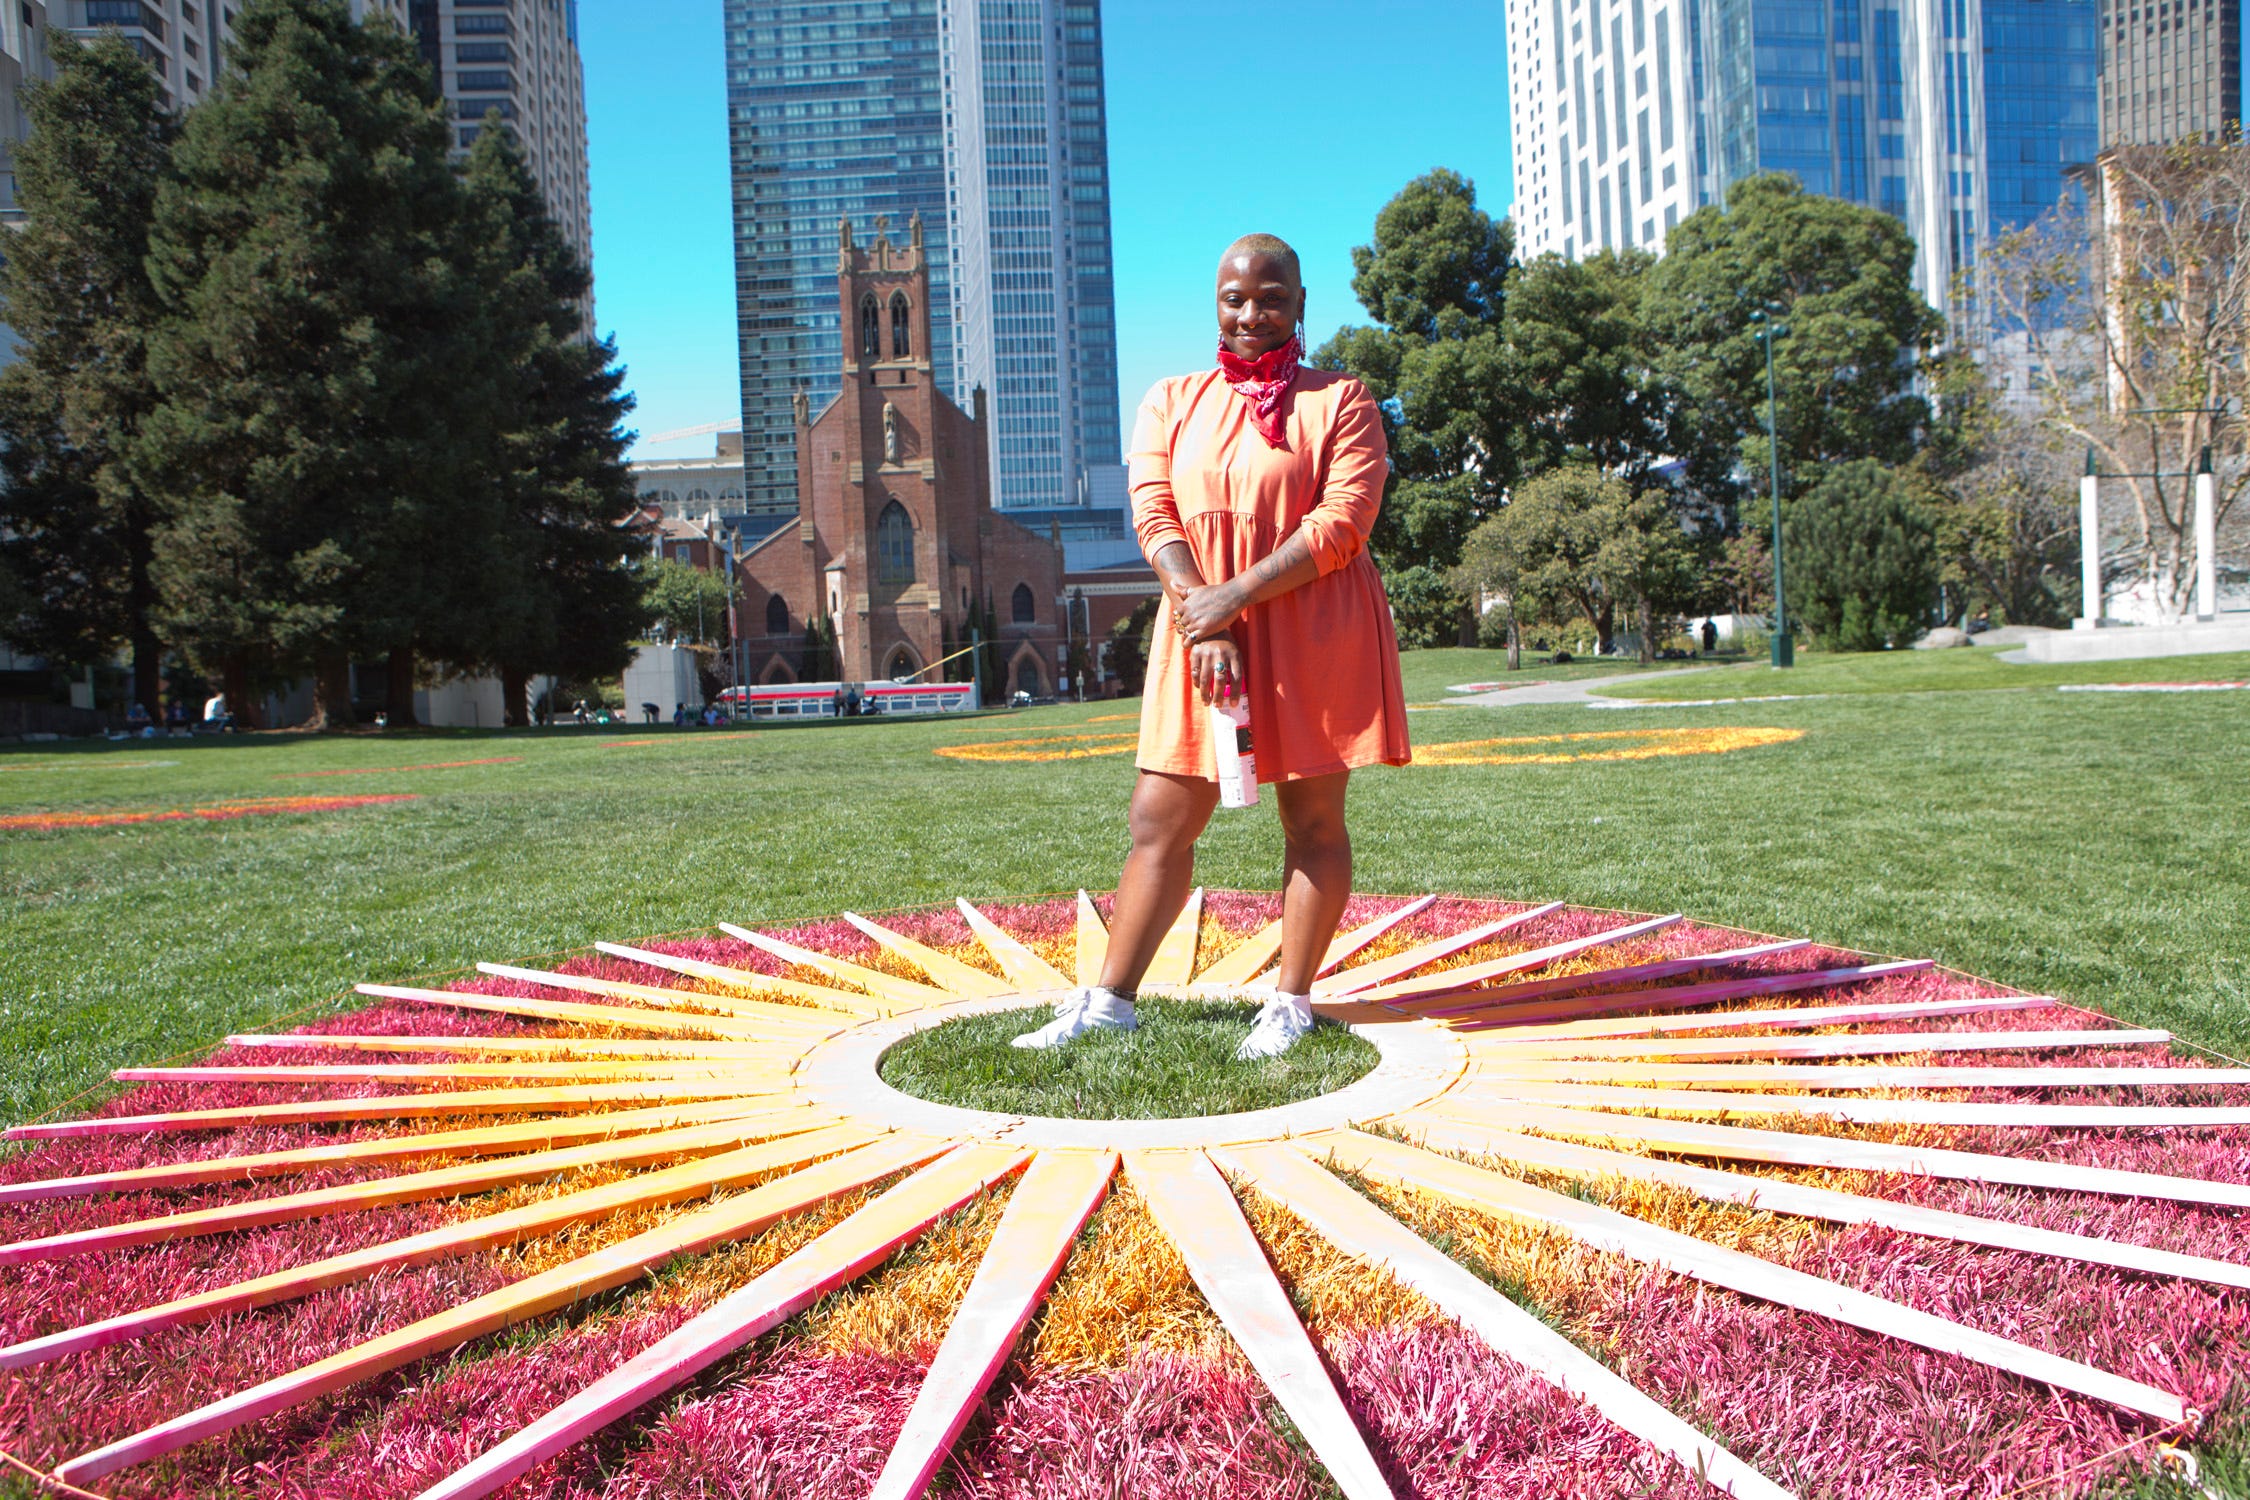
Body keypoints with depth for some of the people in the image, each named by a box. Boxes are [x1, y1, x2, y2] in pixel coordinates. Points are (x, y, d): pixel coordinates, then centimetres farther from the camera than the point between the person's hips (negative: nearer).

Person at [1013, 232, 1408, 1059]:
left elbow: (1342, 524, -9)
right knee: (1159, 822, 4)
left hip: (1314, 638, -3)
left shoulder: (1340, 402, 2)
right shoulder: (1172, 401, 13)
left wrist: (1235, 597, -19)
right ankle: (1110, 999, 12)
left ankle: (1290, 1002, 14)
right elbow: (1154, 517, 1)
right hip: (1199, 638, 3)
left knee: (1312, 820, 3)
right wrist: (1202, 618, -14)